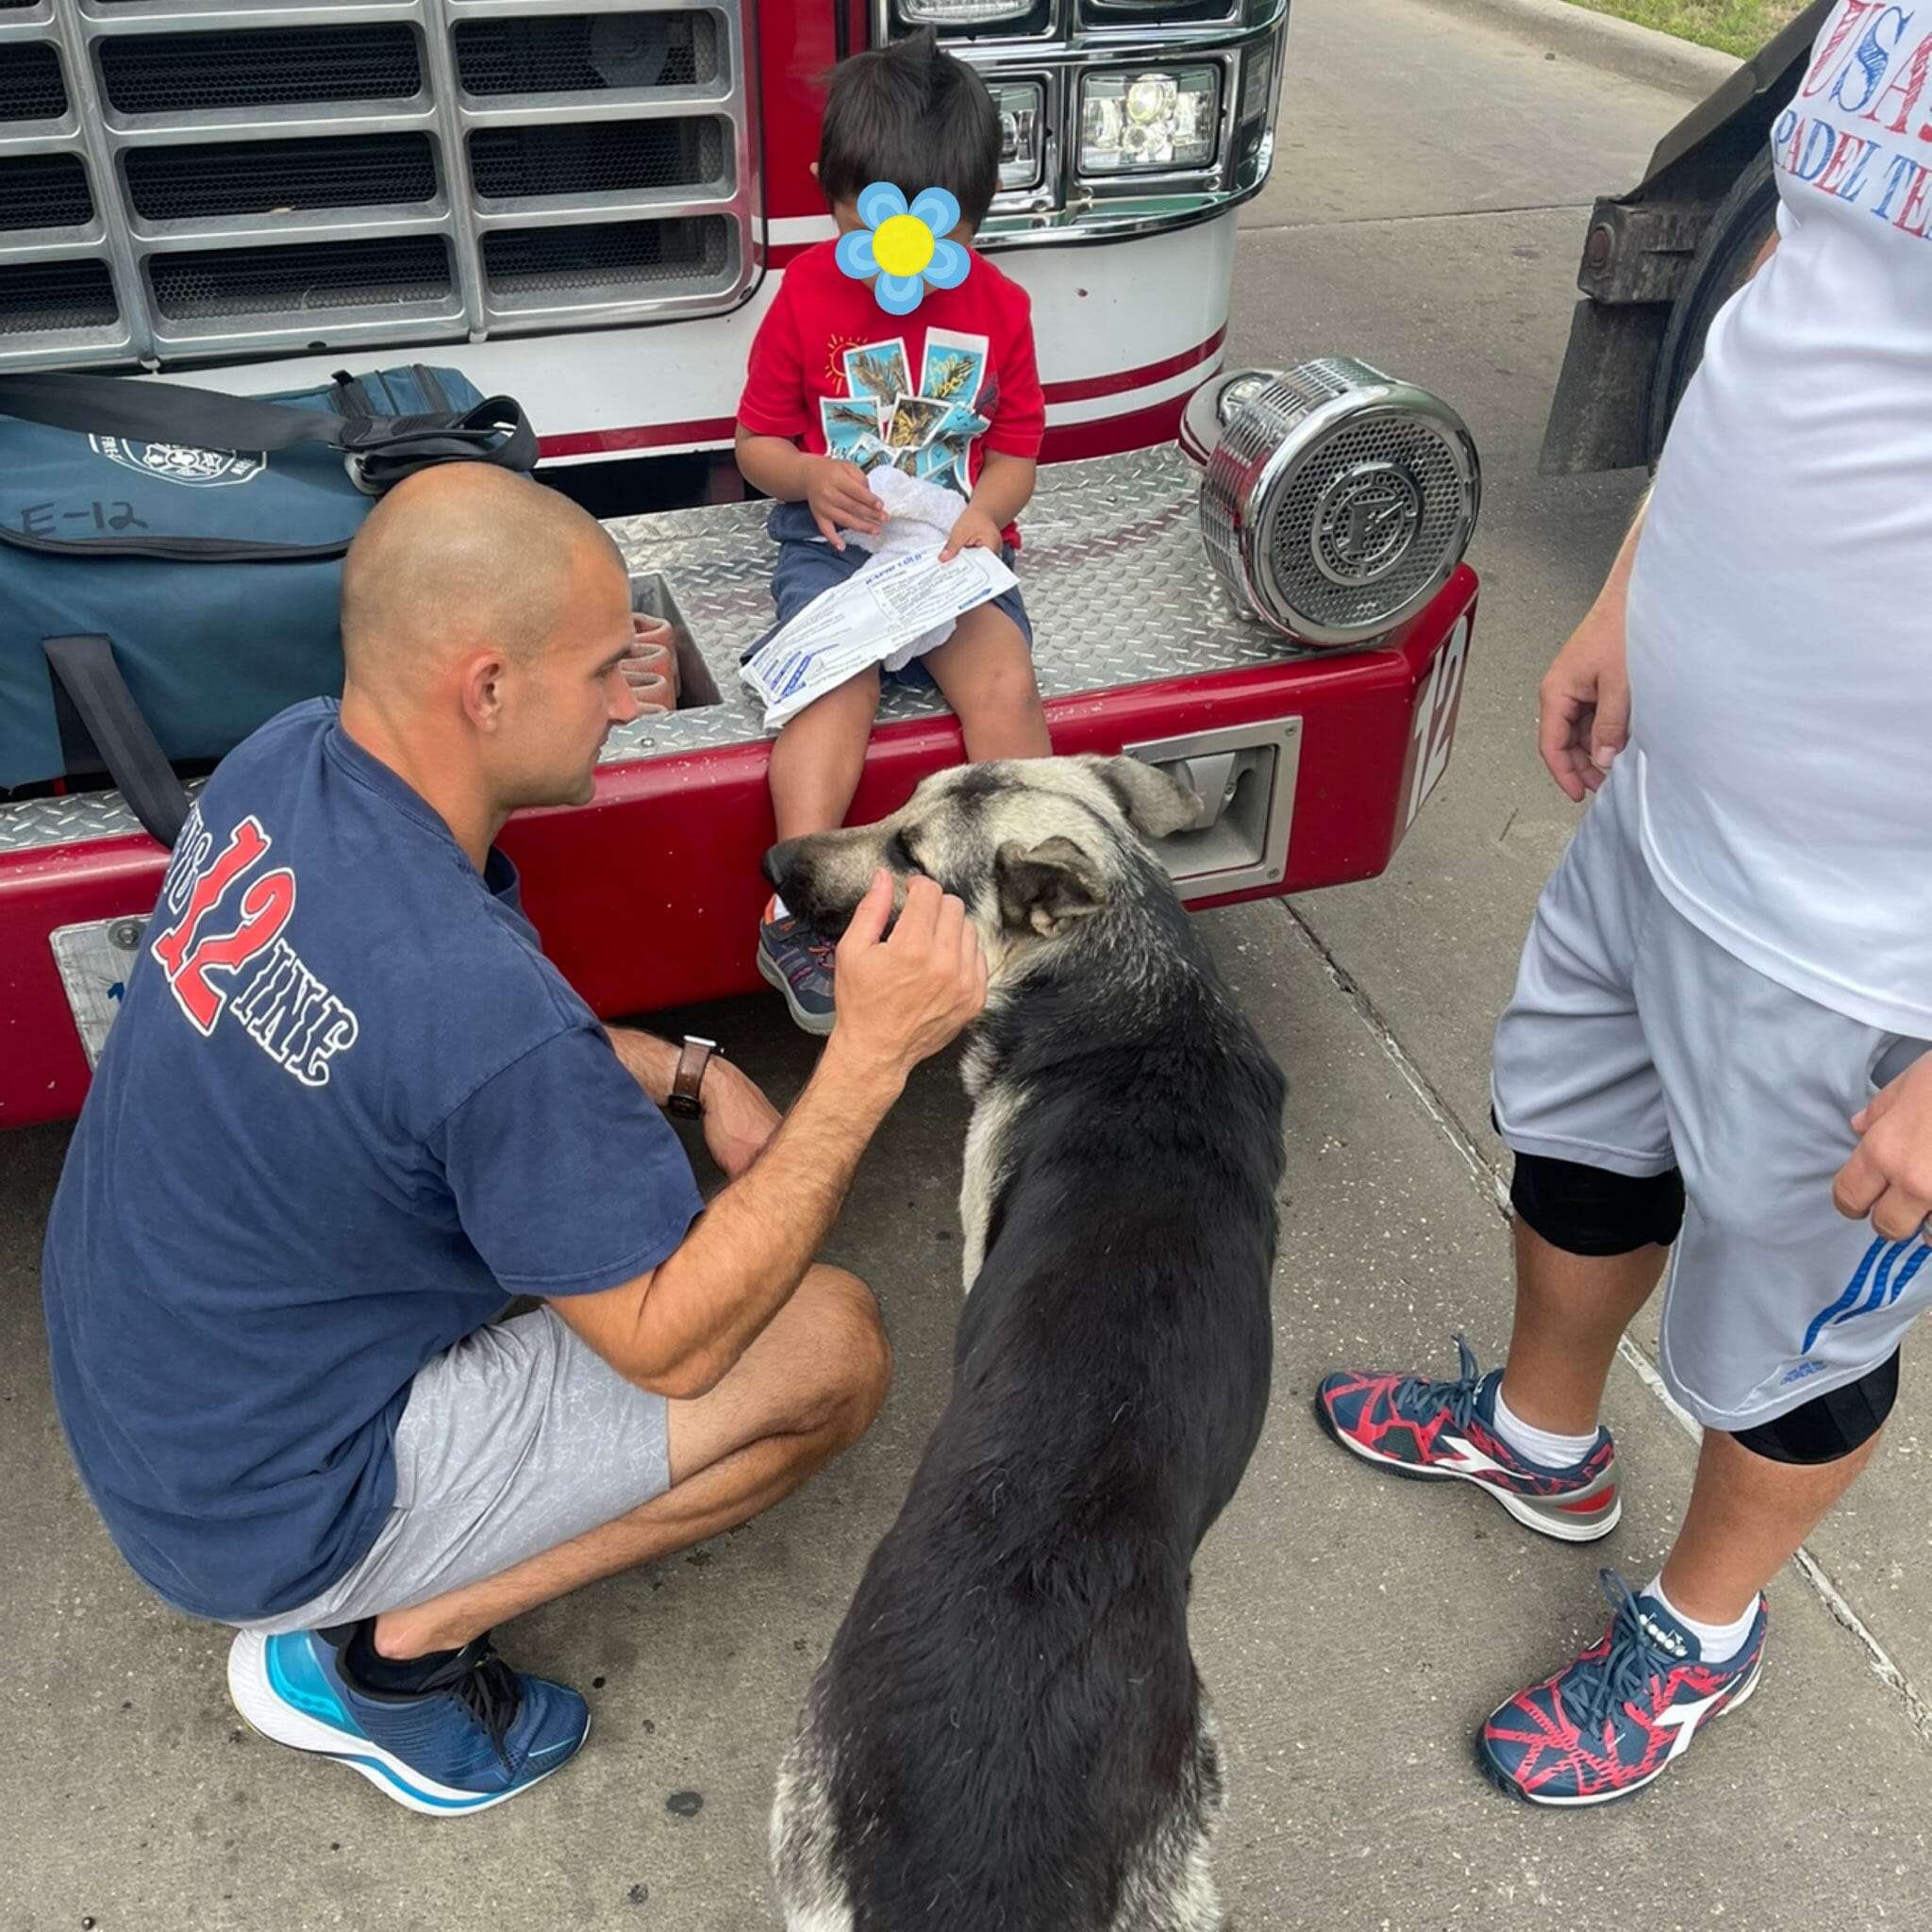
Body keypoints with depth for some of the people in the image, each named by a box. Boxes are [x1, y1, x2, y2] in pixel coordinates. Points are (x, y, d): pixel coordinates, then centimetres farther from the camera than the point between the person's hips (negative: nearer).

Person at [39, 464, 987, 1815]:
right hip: (258, 1519, -8)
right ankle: (399, 1646, 0)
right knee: (835, 1346, -9)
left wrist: (688, 1070, -3)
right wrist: (873, 1056, -28)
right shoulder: (471, 1000, -36)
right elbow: (669, 1345, -23)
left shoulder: (281, 763, -11)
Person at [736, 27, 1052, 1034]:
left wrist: (986, 509, -12)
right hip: (833, 540, -1)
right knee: (837, 686, -29)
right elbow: (756, 441, 8)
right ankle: (797, 906, -33)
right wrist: (810, 477, -15)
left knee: (1005, 685, -25)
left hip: (954, 545, 1)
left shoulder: (999, 307, 6)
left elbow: (1016, 450, 11)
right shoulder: (806, 295, 2)